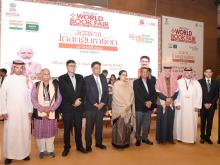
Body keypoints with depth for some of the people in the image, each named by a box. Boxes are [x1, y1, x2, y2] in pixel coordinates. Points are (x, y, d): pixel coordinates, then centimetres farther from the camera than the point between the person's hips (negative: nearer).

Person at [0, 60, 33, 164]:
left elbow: (29, 96, 2)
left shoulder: (26, 80, 1)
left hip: (24, 111, 1)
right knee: (10, 133, 6)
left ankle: (25, 153, 20)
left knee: (25, 132, 7)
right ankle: (9, 155, 20)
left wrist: (30, 110, 1)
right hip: (11, 111, 0)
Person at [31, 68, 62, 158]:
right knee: (40, 131, 6)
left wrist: (51, 108, -12)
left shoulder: (55, 85, 3)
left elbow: (59, 98, 0)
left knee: (50, 131, 7)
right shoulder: (36, 85, 4)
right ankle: (42, 150, 23)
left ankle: (50, 150, 22)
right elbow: (33, 99, -2)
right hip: (39, 112, 0)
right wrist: (42, 108, -13)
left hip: (52, 112, 0)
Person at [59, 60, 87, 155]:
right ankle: (67, 147, 24)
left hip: (79, 107, 3)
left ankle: (79, 146, 26)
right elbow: (63, 93, -9)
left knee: (78, 127, 12)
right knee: (67, 128, 9)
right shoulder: (62, 78, -1)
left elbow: (83, 91, 5)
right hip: (67, 107, -2)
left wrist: (80, 101, -10)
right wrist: (73, 102, -13)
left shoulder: (80, 77, 9)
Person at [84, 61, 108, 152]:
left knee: (99, 126, 14)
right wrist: (95, 104, -13)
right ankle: (88, 145, 17)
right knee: (89, 127, 4)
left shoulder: (103, 78, 10)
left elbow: (106, 92, 7)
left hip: (101, 106, 4)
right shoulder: (87, 79, -5)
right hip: (90, 106, -4)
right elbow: (87, 93, -11)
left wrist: (103, 103, -5)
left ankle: (99, 143, 29)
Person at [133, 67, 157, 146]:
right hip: (139, 107, -4)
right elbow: (137, 95, -9)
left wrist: (151, 102, -10)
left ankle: (145, 138, 25)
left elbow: (154, 94, 7)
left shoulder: (150, 83, 14)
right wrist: (145, 103, -15)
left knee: (146, 124, 11)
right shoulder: (136, 82, 0)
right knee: (138, 124, 4)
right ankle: (138, 139, 19)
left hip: (149, 106, 4)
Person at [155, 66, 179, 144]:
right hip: (162, 104, -2)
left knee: (170, 121, 8)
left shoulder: (174, 80, 4)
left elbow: (176, 92, 2)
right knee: (161, 121, 2)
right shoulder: (159, 80, -4)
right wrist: (166, 99, -16)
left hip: (171, 104, 3)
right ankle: (160, 138, 13)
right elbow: (158, 92, -7)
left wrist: (171, 98, -13)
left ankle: (170, 138, 20)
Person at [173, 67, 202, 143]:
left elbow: (199, 94, 1)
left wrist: (197, 106, -5)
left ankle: (192, 138, 21)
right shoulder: (179, 82, -1)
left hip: (192, 106, 1)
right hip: (181, 106, -1)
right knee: (180, 122, 6)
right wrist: (177, 103, -9)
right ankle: (180, 137, 19)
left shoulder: (196, 83, 4)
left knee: (192, 122, 7)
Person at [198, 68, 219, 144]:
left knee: (210, 122, 6)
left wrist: (211, 103, -8)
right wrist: (204, 103, -10)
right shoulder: (200, 82, -1)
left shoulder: (216, 82, 5)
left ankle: (208, 137, 17)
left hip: (212, 105, 2)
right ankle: (202, 137, 19)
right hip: (203, 105, -1)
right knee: (203, 122, 7)